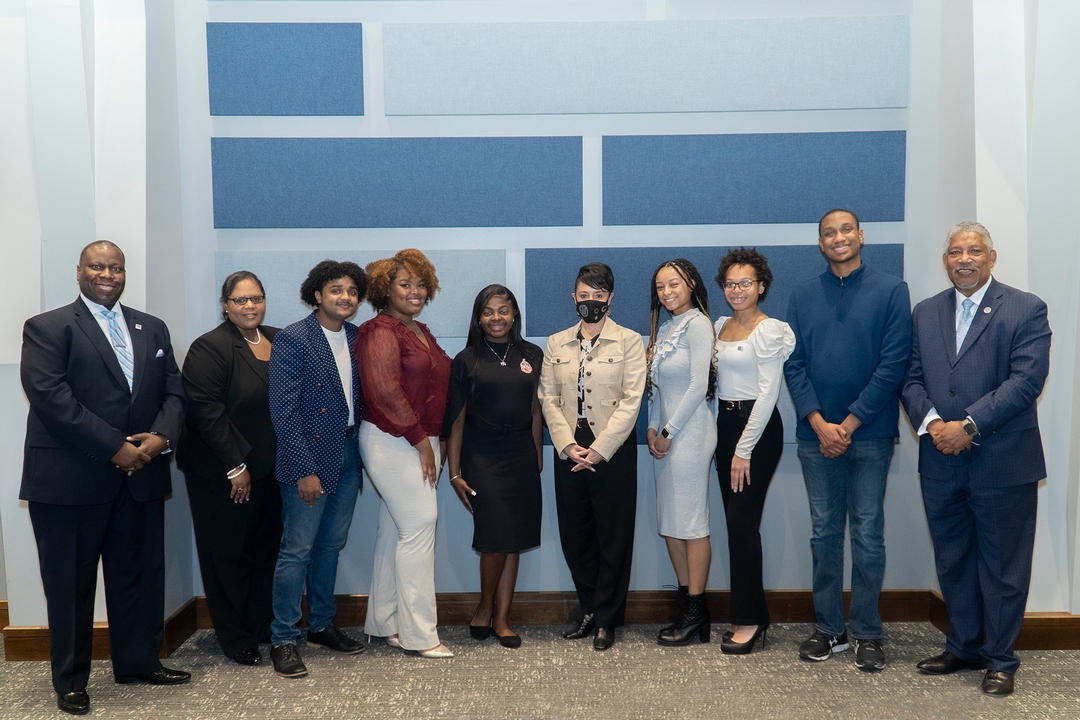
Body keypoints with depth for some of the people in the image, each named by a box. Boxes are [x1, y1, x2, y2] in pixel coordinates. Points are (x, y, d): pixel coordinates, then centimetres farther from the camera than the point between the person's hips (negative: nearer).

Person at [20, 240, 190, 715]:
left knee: (140, 574, 12)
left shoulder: (153, 329, 14)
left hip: (140, 476, 5)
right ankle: (70, 680, 22)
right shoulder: (47, 328, -3)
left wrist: (161, 436, -12)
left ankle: (139, 662, 29)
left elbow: (173, 390, 9)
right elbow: (49, 396, -15)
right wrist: (115, 447, -19)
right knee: (70, 583, 7)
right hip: (70, 478, -4)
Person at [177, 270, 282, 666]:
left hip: (268, 468, 6)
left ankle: (262, 625, 26)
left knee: (266, 548, 11)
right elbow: (205, 409, -17)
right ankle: (236, 639, 18)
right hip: (223, 472, -6)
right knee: (229, 553, 5)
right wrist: (236, 465, -17)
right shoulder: (210, 347, -11)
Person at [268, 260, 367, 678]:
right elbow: (283, 410, -15)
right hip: (309, 459, -6)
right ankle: (283, 640, 12)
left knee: (331, 545, 16)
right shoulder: (292, 340, -11)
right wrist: (304, 470, -17)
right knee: (297, 550, 0)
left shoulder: (358, 338, 7)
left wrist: (364, 451, 2)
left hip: (348, 456, 6)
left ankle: (321, 626, 30)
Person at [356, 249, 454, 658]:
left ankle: (386, 624, 22)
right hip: (392, 441, -9)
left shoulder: (421, 332, 17)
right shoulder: (380, 332, -10)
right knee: (419, 525, -9)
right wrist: (420, 440, -14)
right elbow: (385, 391, -19)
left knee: (395, 530, 13)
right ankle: (418, 633, -1)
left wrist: (437, 440, 9)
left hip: (422, 441, 9)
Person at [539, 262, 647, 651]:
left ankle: (606, 620, 15)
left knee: (613, 537, 3)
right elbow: (549, 399, 5)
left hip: (613, 451, -3)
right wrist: (567, 445, -9)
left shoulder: (629, 341, 0)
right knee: (574, 536, 8)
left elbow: (631, 401, -7)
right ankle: (591, 610, 23)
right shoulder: (556, 344, 11)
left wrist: (599, 449, -13)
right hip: (569, 450, 4)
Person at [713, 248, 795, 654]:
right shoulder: (720, 326, 12)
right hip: (725, 423, 7)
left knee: (742, 519, -8)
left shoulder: (770, 330, -9)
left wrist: (744, 450, -15)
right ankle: (751, 612, 17)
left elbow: (767, 393, -14)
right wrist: (727, 442, 4)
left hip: (759, 428, -7)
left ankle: (749, 619, 2)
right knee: (736, 519, 7)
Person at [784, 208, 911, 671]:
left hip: (869, 433, -2)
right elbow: (793, 364, 3)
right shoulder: (804, 296, 7)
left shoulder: (891, 291, -1)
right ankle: (828, 628, 20)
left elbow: (893, 363, -7)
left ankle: (867, 634, 15)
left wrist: (849, 424, -11)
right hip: (816, 433, 3)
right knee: (824, 532, 9)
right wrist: (819, 423, -9)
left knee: (867, 534, 4)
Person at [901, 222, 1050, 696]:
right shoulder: (925, 313, 11)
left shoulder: (1026, 310, -3)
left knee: (1001, 566, 6)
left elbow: (1026, 380, -13)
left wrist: (969, 426, -18)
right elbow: (911, 378, 7)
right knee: (952, 562, 14)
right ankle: (964, 647, 30)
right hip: (941, 464, 4)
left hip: (1002, 462, -4)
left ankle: (1000, 659, 21)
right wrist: (930, 421, -12)